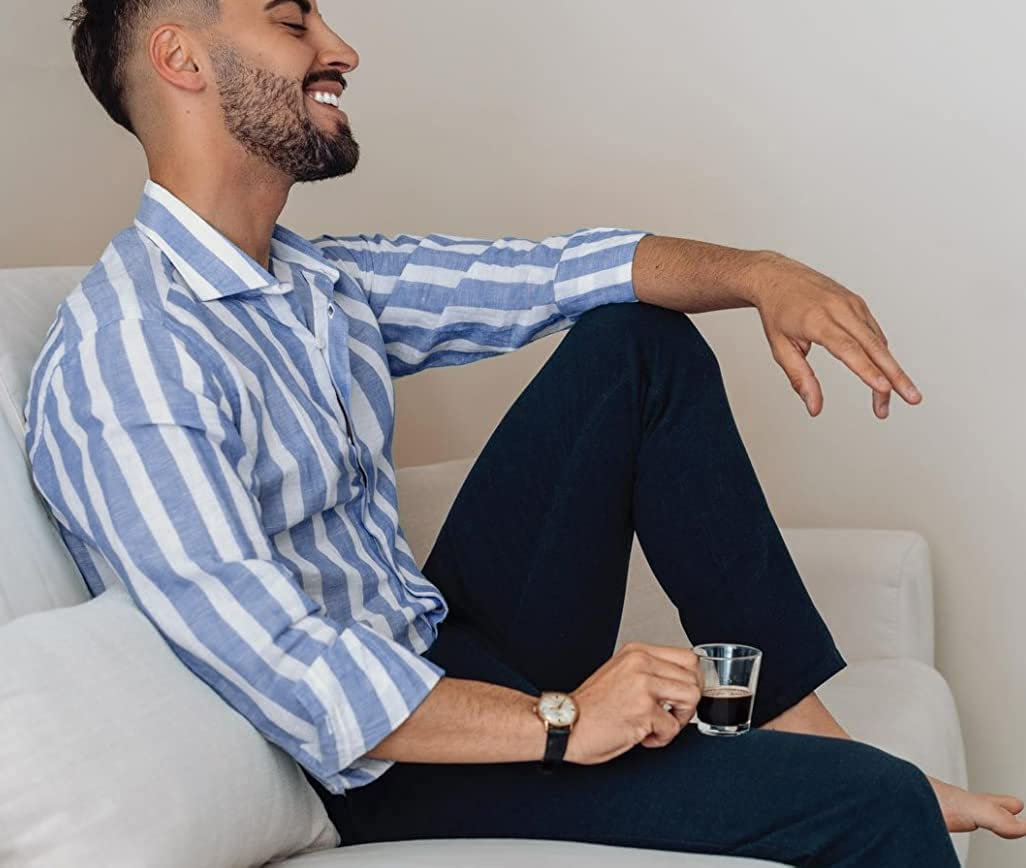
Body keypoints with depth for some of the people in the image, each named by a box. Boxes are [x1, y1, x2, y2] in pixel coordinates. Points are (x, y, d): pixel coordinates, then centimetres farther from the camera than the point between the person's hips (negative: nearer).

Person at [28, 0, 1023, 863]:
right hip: (378, 773, -9)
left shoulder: (318, 279, 6)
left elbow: (555, 272, 9)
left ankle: (805, 731, 3)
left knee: (637, 339, 6)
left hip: (449, 643, 9)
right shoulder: (121, 361, -22)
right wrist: (560, 723, -23)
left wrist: (759, 273, -7)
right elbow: (289, 681, -27)